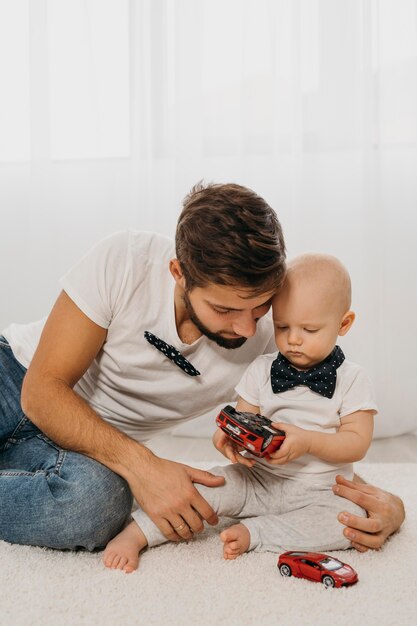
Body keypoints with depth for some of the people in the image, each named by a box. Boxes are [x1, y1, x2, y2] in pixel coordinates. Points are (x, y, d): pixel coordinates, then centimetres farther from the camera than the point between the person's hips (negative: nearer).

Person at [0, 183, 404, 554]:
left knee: (94, 498, -34)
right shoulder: (124, 261, -24)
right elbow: (42, 389, -22)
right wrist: (140, 465, -36)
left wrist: (383, 501, -27)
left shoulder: (266, 346, -17)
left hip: (100, 444, 1)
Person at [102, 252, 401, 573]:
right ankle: (135, 534, -16)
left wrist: (308, 441, -27)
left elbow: (358, 443, -10)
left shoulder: (352, 379, -4)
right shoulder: (262, 369, 4)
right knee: (213, 484, -23)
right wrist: (231, 436, -22)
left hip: (320, 493, -2)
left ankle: (252, 531, -24)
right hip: (258, 479, 2)